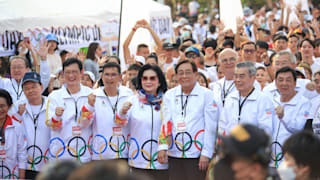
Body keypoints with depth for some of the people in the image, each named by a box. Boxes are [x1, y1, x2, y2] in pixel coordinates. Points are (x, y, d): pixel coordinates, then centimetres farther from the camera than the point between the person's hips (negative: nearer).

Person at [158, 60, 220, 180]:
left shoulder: (207, 95, -1)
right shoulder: (170, 95, 11)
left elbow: (210, 128, -4)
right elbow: (166, 122, 3)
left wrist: (206, 154, -10)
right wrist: (162, 146, -11)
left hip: (197, 156, -4)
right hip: (174, 155, 4)